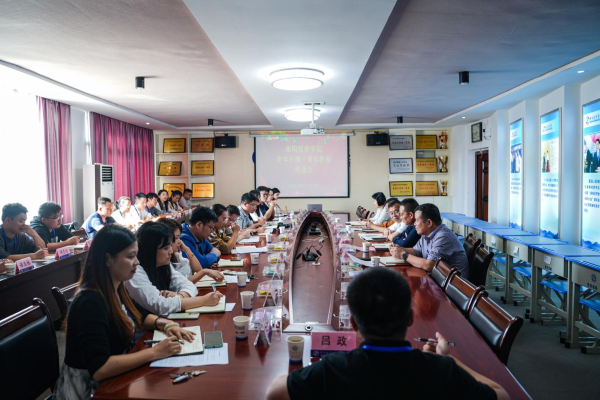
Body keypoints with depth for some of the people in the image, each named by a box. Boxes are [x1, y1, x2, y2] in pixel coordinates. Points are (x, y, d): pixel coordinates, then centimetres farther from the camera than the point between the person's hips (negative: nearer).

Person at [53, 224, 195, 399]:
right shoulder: (90, 302, -26)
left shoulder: (115, 289, -1)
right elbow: (99, 369, -32)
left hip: (113, 379, 7)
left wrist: (165, 324, -4)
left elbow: (141, 315, 15)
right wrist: (154, 352, -28)